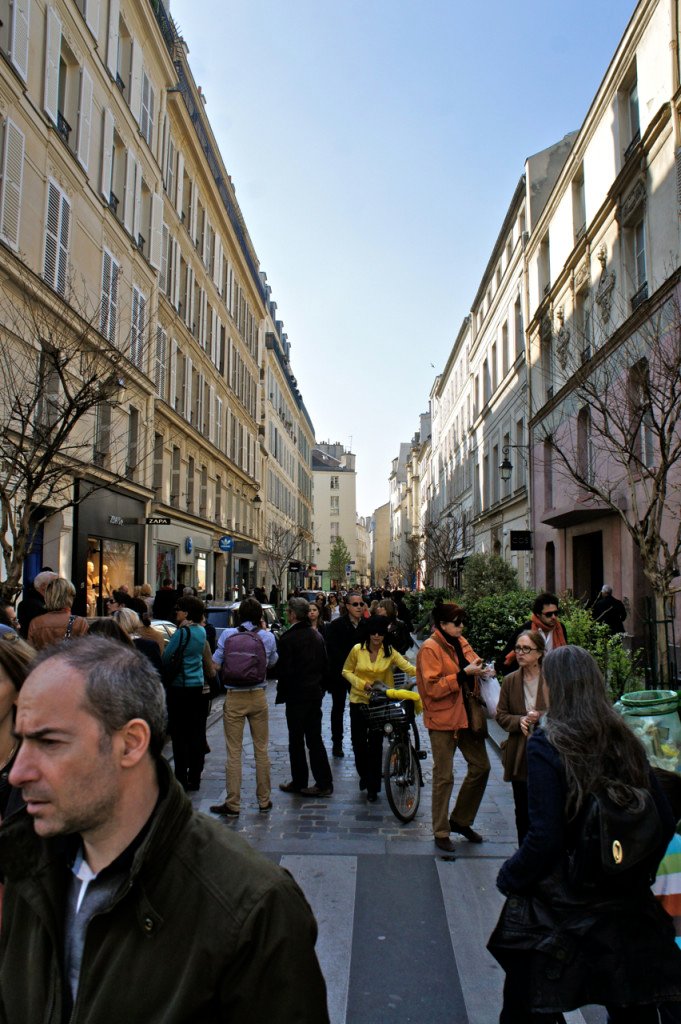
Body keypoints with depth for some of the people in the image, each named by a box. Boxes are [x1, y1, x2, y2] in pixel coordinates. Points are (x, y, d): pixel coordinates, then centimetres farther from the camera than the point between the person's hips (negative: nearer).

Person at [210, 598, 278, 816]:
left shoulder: (228, 634, -6)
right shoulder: (268, 637, -2)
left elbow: (215, 664, -4)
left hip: (234, 698, -2)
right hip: (259, 696, 2)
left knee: (234, 752, 4)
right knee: (261, 749, 13)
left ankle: (233, 804, 9)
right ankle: (264, 800, 22)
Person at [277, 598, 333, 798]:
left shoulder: (288, 638, -16)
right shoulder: (317, 635, 6)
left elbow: (284, 669, -17)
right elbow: (324, 665, 11)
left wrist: (282, 692, -3)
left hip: (296, 694, -6)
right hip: (315, 693, 7)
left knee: (296, 740, 6)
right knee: (315, 739, 11)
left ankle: (299, 781, 15)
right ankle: (324, 783, 12)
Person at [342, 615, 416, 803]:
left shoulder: (390, 652, -6)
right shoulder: (357, 650, -6)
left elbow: (409, 668, -16)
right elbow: (346, 671, 3)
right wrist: (362, 684, -11)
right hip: (358, 701, 1)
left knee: (375, 744, 3)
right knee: (358, 742, 4)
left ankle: (373, 787, 18)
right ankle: (364, 775, 34)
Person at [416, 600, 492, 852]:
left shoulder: (460, 642, 8)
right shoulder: (430, 649, -14)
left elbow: (471, 664, 22)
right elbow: (433, 688, -19)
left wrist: (479, 670, -1)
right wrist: (464, 673, -24)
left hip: (466, 715, 8)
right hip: (443, 719, -7)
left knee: (481, 767, 11)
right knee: (444, 777, 3)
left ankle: (460, 820, 29)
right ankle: (441, 833, 18)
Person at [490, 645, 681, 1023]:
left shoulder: (545, 746, -18)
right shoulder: (625, 740, -2)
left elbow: (544, 838, -21)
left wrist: (509, 878, -5)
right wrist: (637, 873, 16)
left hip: (558, 909, -5)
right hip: (628, 906, 5)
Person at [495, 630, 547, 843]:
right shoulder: (510, 680, 4)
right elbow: (501, 715, 7)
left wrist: (541, 716, -19)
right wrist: (519, 721, -12)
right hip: (519, 755, 3)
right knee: (522, 810, 14)